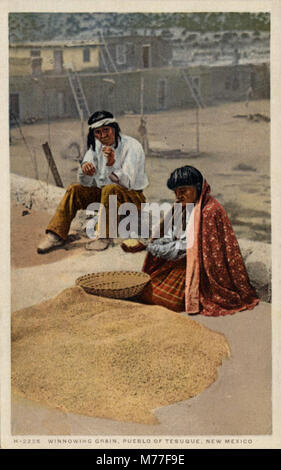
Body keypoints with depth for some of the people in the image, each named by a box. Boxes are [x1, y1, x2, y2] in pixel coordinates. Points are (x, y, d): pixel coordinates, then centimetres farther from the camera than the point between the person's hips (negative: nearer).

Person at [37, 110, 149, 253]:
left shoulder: (132, 146, -16)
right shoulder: (96, 146, 1)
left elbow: (127, 182, -27)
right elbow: (85, 182, -4)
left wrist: (112, 164, -44)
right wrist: (84, 168, -28)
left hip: (132, 197, -6)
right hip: (104, 193, 6)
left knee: (110, 189, -35)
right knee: (74, 190, -13)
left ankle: (104, 236, -30)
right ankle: (56, 234, -15)